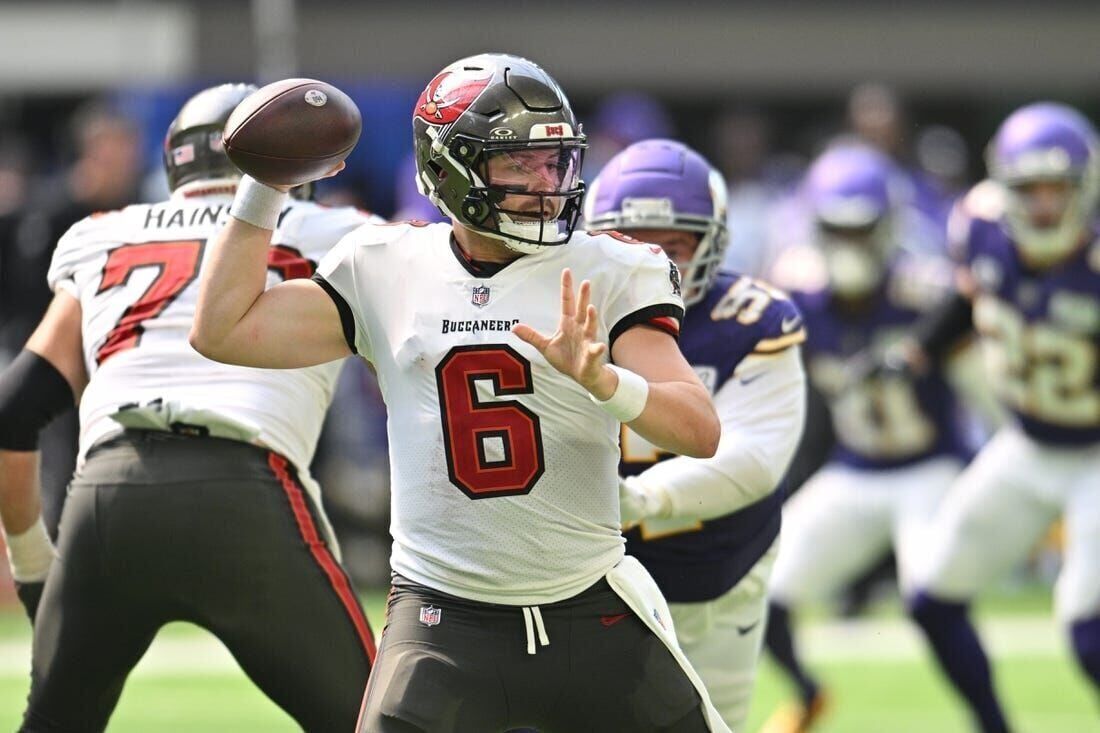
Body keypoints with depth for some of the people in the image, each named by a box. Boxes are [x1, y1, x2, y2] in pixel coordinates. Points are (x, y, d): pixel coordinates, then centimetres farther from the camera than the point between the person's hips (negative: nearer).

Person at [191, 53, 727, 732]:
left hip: (591, 618, 0)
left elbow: (700, 430, -13)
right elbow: (224, 331, 4)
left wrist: (600, 379, -32)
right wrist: (264, 190, 2)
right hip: (444, 620, 0)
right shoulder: (386, 272, 3)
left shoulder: (606, 274, -3)